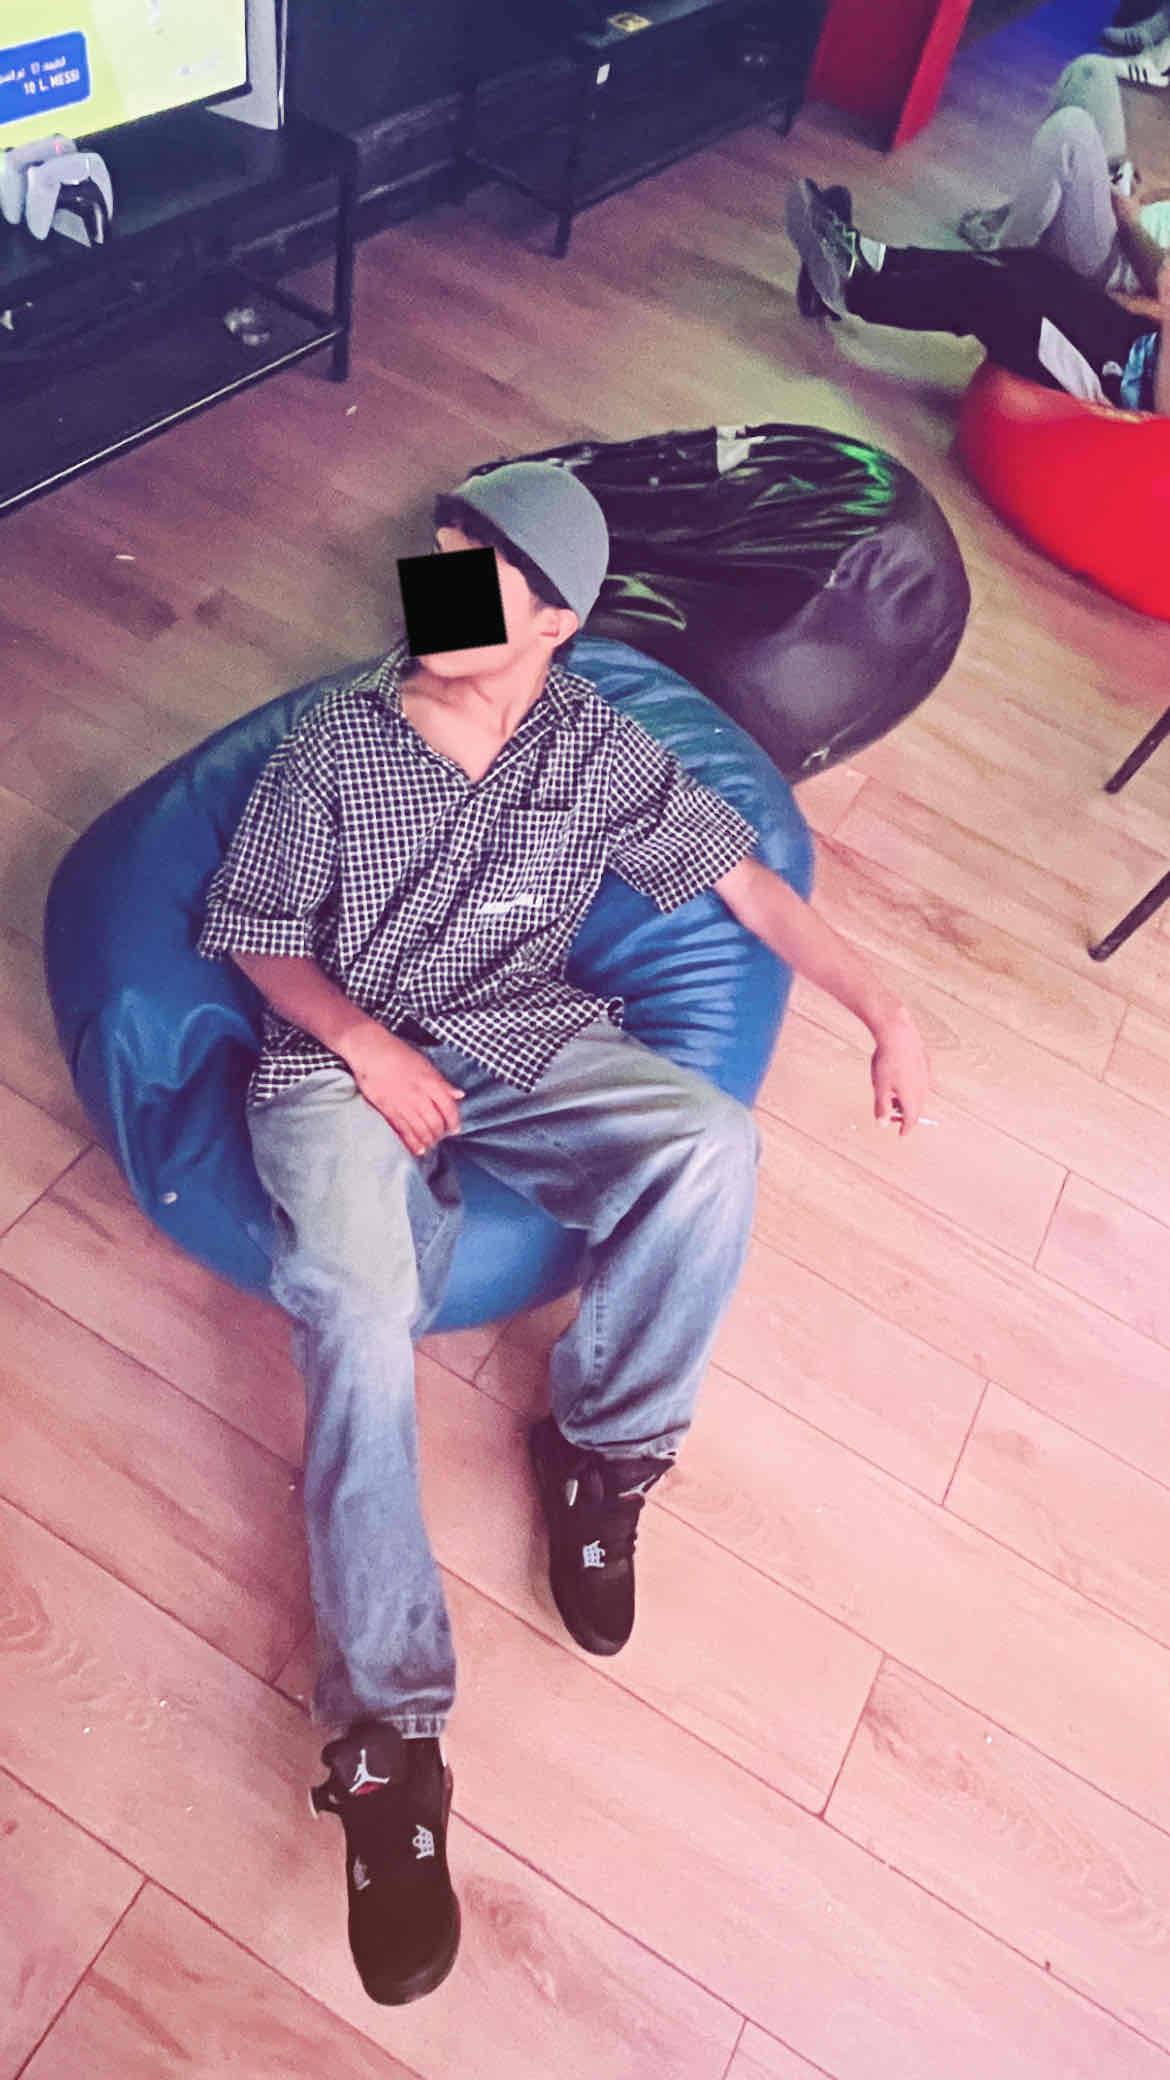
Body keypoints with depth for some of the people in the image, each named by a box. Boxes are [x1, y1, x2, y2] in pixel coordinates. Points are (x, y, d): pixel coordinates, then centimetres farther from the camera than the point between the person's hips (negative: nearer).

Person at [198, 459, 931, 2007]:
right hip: (346, 1064, -1)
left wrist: (885, 1011, -5)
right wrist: (366, 1045, -15)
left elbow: (743, 880, 5)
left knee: (715, 1144, -29)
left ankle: (604, 1449, -5)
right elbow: (258, 938, 4)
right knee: (361, 1321, -32)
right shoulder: (332, 749, -3)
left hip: (531, 1053, 2)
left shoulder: (602, 752, 1)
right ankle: (389, 1736, -19)